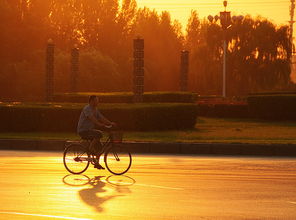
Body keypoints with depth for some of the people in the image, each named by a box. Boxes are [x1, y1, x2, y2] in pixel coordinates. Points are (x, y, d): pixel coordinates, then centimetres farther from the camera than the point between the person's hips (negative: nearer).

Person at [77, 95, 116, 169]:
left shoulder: (95, 109, 12)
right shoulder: (87, 108, -17)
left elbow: (102, 118, 8)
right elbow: (91, 118, -32)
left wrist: (111, 123, -6)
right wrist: (100, 124, -44)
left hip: (89, 130, 9)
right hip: (83, 131, -9)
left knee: (99, 146, 0)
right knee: (98, 134, -31)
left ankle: (97, 163, 8)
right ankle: (91, 148, -16)